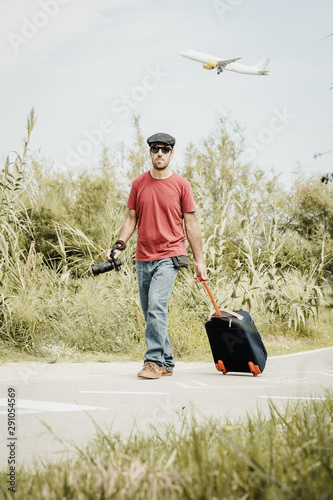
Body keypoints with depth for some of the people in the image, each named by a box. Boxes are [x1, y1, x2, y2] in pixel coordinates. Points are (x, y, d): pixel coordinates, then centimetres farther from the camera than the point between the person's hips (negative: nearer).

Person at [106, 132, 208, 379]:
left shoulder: (181, 184, 0)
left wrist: (199, 260, 1)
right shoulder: (139, 183, 9)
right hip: (143, 258, 5)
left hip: (169, 256, -4)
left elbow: (190, 223, 2)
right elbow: (131, 218, 14)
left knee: (157, 306, -19)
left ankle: (154, 361, -14)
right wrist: (119, 245, -2)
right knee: (150, 312, 8)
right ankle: (167, 362, 19)